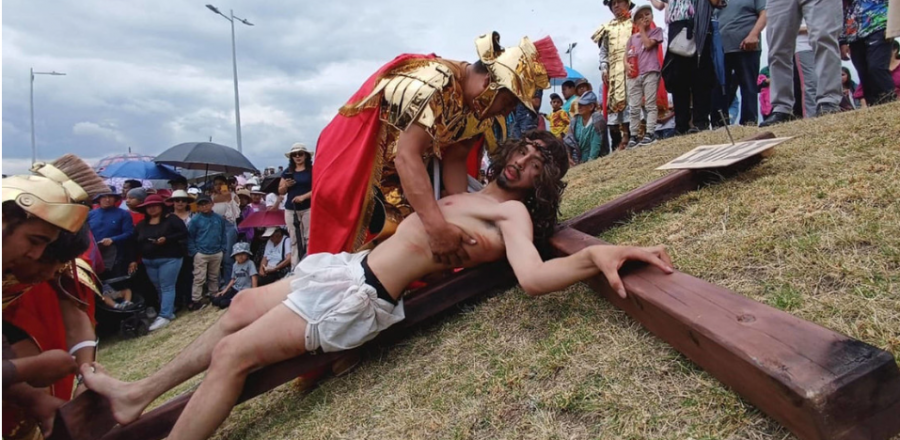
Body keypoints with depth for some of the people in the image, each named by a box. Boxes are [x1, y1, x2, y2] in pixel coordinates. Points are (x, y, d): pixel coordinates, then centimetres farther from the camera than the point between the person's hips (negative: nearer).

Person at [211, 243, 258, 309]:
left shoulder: (250, 263, -11)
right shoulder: (235, 265, 9)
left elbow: (254, 278, -17)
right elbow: (233, 279, 15)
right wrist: (225, 290, 6)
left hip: (244, 291, -7)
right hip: (234, 289, 7)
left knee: (223, 303, -21)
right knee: (215, 300, -7)